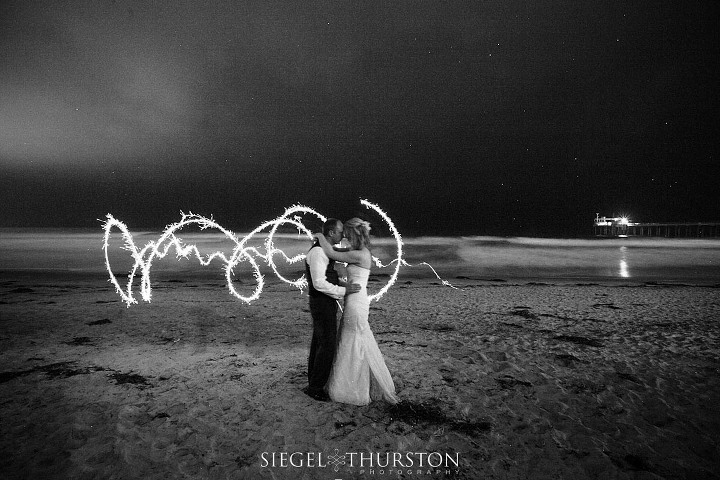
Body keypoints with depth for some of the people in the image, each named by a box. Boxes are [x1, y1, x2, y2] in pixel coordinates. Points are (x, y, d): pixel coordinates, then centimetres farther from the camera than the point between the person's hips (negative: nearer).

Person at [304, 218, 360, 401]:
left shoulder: (324, 250, 12)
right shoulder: (318, 252, -21)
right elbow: (319, 283, -27)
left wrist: (345, 284, 9)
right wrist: (344, 290, -22)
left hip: (324, 302, 10)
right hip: (323, 304, -10)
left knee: (319, 342, 18)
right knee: (328, 345, -3)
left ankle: (313, 379, 32)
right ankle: (315, 387, 10)